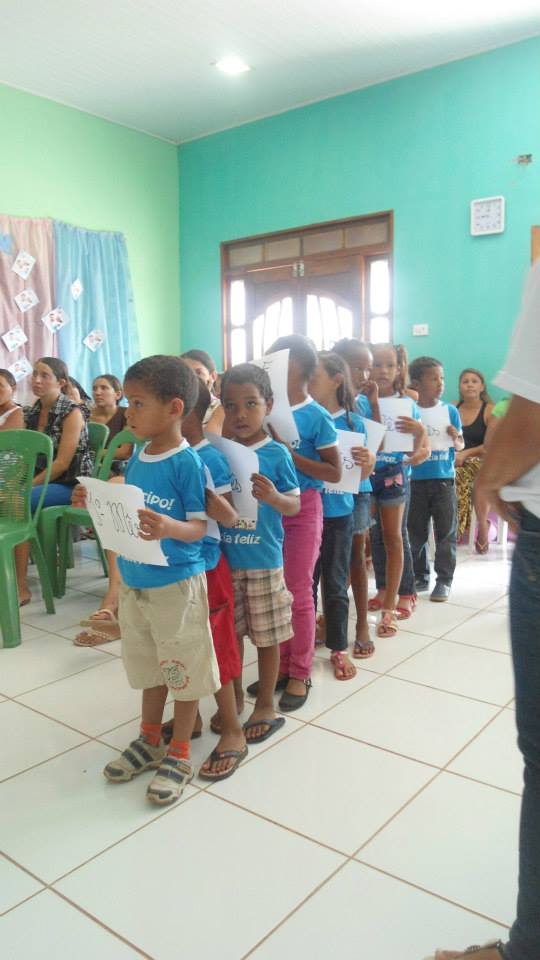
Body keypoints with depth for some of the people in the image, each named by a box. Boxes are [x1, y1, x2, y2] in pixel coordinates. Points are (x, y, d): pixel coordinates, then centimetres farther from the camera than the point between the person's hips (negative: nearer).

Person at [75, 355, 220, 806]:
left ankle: (180, 754, 26)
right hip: (135, 581, 8)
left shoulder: (188, 462, -19)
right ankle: (150, 740, 40)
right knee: (149, 666, 22)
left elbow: (199, 527, -18)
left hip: (177, 583, -7)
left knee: (185, 670, 10)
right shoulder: (137, 455, 3)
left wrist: (169, 527, -38)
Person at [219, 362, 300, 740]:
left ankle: (266, 704, 27)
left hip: (264, 561, -3)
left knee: (267, 636, 10)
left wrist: (272, 497, -25)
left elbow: (295, 505, -6)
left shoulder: (277, 454, -9)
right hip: (224, 559, 4)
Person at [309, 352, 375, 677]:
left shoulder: (353, 422, -4)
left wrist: (369, 462, -20)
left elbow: (360, 474, 1)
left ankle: (339, 649, 26)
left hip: (338, 514, -1)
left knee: (336, 585, 11)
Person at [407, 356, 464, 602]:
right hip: (416, 480, 0)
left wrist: (455, 438, -15)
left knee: (445, 533, 5)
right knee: (416, 533, 10)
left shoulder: (450, 411, 0)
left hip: (444, 479, 0)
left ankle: (445, 580, 15)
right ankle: (420, 577, 24)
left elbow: (460, 445, 5)